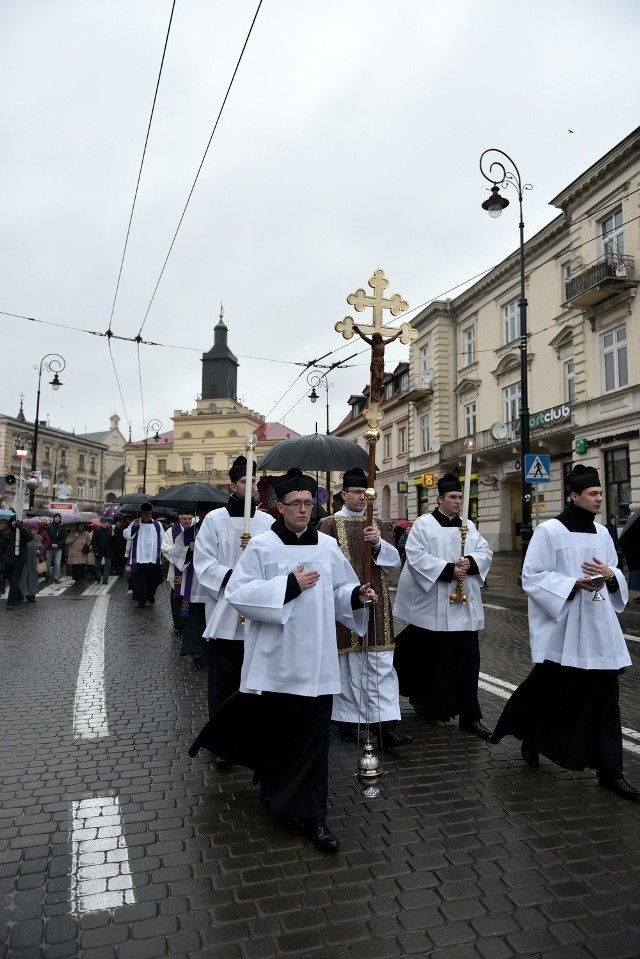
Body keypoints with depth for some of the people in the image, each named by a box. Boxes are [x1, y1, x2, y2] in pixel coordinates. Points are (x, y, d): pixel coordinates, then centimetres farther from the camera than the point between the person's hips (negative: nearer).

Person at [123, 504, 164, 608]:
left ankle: (151, 595, 30)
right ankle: (142, 600, 6)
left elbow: (163, 539, 10)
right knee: (140, 580, -2)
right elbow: (126, 535, -3)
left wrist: (161, 552, 3)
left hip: (154, 559, 1)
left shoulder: (157, 525, 8)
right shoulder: (135, 523, 5)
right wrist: (134, 526, -14)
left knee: (153, 579, 7)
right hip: (139, 559, -1)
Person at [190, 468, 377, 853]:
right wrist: (288, 585, -20)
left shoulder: (328, 546, 5)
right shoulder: (262, 546, -7)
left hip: (316, 660, 3)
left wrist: (357, 594, -10)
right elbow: (238, 593, -13)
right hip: (276, 660, -3)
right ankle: (277, 795, 42)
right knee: (274, 731, 12)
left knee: (314, 737, 5)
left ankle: (312, 814, 19)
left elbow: (339, 592, 13)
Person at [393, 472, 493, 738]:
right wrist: (448, 569, -20)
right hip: (433, 606, -4)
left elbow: (486, 552, 7)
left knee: (466, 659, 3)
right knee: (432, 658, 9)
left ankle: (469, 715, 8)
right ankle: (429, 705, 29)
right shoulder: (423, 525, -3)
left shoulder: (469, 526, 12)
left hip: (464, 605, 4)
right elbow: (415, 556, -14)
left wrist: (470, 562, -15)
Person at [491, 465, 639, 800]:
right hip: (561, 629, -5)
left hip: (598, 628, 5)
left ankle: (609, 771, 13)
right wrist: (575, 584, -21)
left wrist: (610, 575, -7)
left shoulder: (602, 533, 9)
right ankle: (530, 740, 36)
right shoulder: (549, 531, -9)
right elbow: (532, 577, -11)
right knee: (551, 692, 9)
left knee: (604, 696, 4)